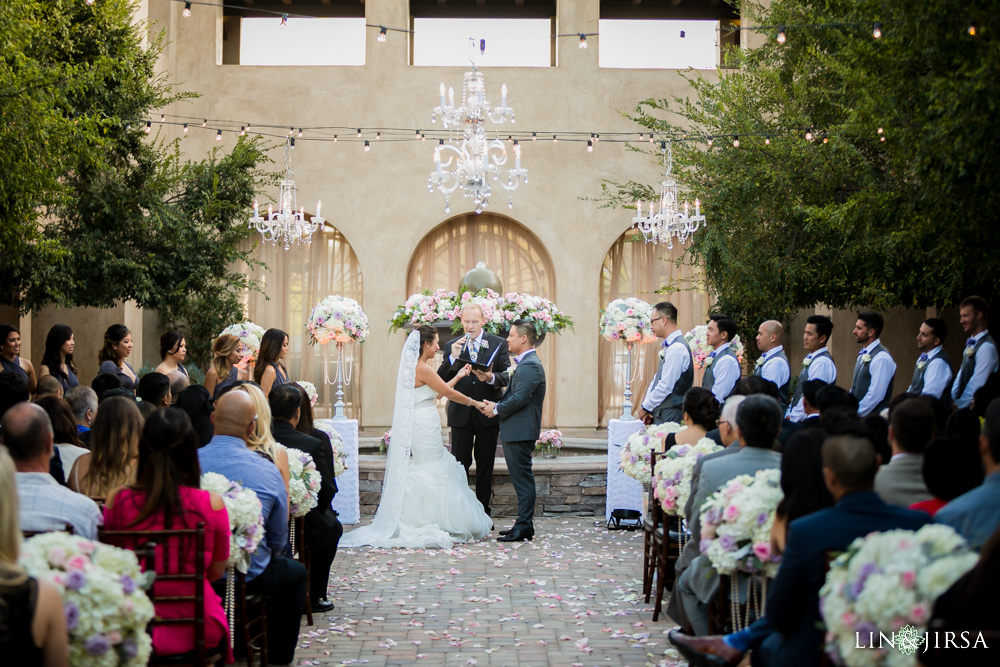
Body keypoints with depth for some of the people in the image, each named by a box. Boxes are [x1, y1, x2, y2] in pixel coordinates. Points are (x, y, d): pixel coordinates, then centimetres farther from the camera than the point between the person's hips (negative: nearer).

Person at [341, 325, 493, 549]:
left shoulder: (411, 367, 12)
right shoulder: (422, 369, -16)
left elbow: (440, 390, 18)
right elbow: (448, 392, -10)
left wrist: (458, 376, 22)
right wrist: (474, 402, 1)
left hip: (415, 425, 9)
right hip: (425, 426, -9)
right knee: (433, 473, -1)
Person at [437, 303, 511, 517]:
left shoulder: (498, 344, 3)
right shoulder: (452, 345, 5)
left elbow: (507, 376, -5)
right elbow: (441, 379, -3)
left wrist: (491, 377, -25)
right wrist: (452, 358, -19)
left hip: (488, 413, 0)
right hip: (461, 413, 0)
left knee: (485, 465, 7)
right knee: (459, 464, 1)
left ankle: (483, 513, 15)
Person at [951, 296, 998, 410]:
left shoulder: (987, 347, -15)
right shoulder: (971, 345, 15)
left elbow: (977, 383, -18)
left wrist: (960, 405, -14)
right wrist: (952, 399, 6)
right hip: (964, 406, 8)